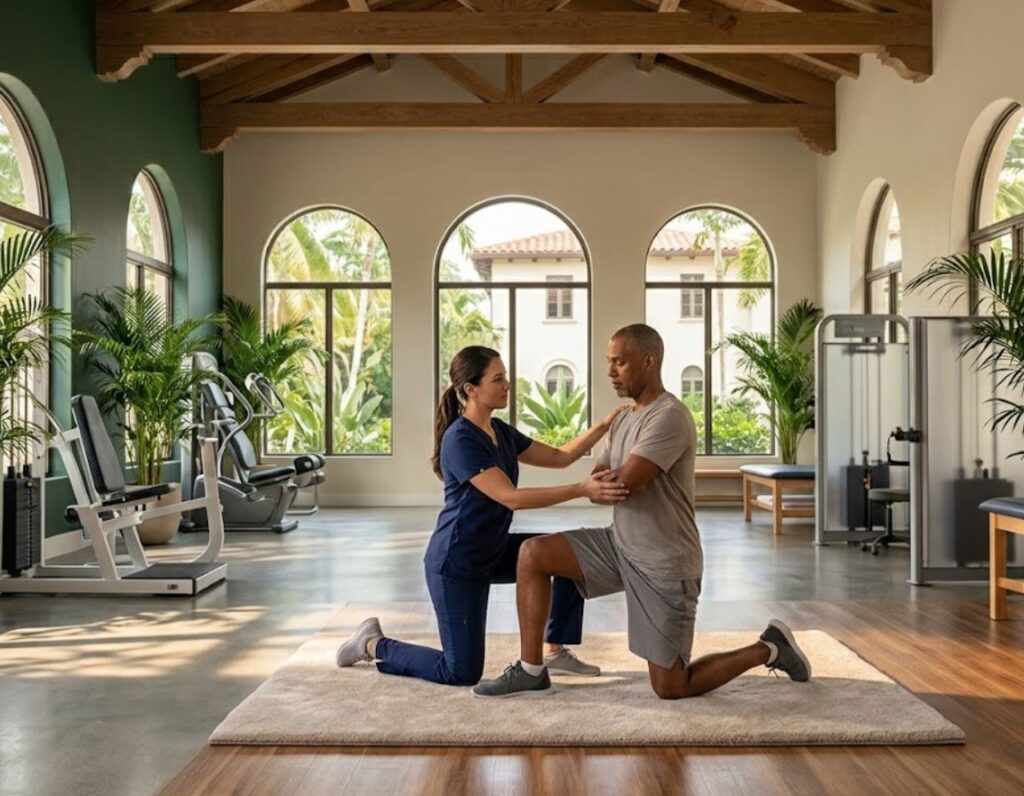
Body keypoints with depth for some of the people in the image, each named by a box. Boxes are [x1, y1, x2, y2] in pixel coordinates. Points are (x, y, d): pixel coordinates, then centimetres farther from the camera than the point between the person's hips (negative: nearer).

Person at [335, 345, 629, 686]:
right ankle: (374, 645, 17)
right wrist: (582, 489, -37)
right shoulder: (460, 440, -24)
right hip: (456, 562, -9)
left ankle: (555, 652, 10)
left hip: (493, 552, 9)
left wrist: (604, 426, -5)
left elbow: (559, 457, 8)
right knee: (463, 672, -2)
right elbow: (510, 497, -31)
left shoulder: (500, 431, 4)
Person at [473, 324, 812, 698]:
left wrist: (604, 479, -4)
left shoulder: (670, 417, -21)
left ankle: (768, 648, 20)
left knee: (670, 688, 1)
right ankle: (531, 671, 4)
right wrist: (610, 479, -14)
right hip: (621, 545, 8)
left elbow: (620, 485, -26)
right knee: (533, 554, -6)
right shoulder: (624, 418, 8)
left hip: (664, 565, -8)